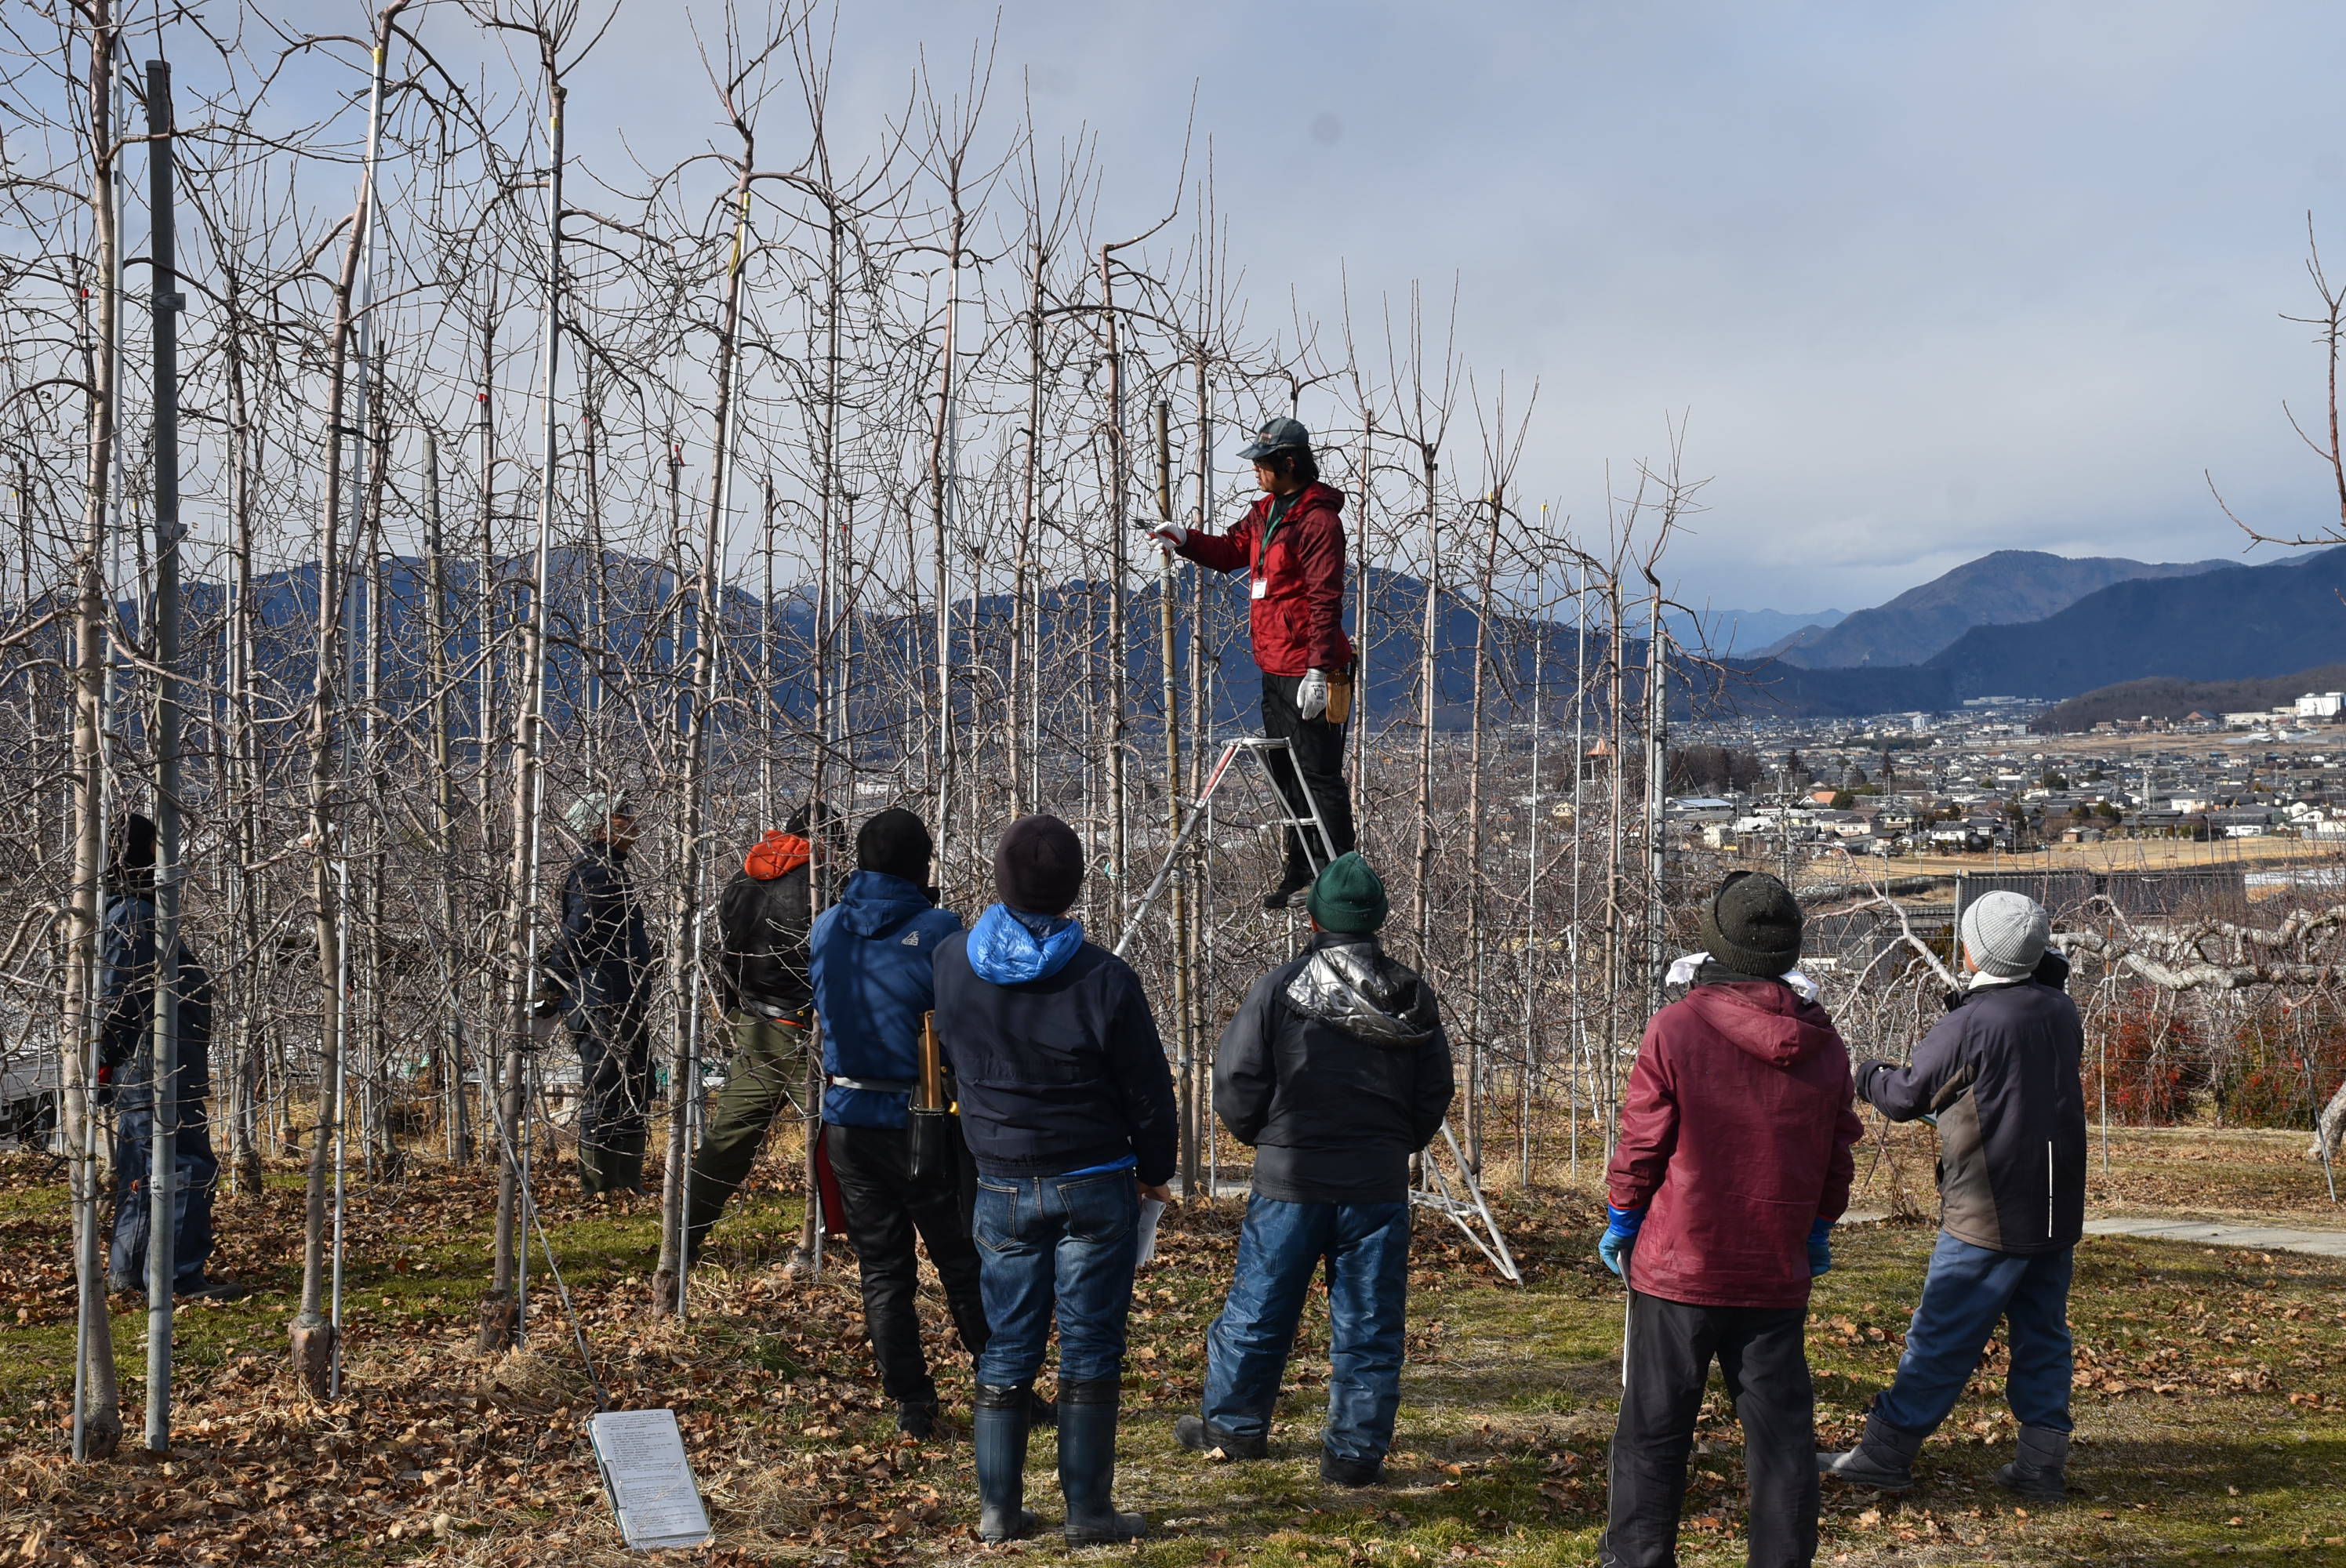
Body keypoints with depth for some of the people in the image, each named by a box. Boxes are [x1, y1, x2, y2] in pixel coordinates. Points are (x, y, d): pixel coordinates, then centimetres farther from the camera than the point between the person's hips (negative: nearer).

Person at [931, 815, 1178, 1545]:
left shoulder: (953, 962, -4)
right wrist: (1154, 1171, 10)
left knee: (1008, 1346, 11)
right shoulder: (1105, 980, -15)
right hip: (1095, 1184, -3)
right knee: (1090, 1347, 4)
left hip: (1002, 1186, 3)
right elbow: (1148, 1091, -6)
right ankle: (1088, 1511, 9)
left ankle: (998, 1508, 15)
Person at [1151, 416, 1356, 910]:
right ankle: (1301, 875, 24)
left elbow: (1325, 600, -19)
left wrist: (1318, 669, -24)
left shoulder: (1318, 520, -15)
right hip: (1274, 670, 10)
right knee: (1286, 776, 15)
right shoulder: (1265, 512, 14)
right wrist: (1185, 539, 8)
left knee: (1318, 777, -7)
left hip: (1308, 673, -10)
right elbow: (1231, 552, 27)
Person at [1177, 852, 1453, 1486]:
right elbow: (1435, 1095, 6)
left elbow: (1236, 1084, -5)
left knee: (1258, 1309, 13)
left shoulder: (1278, 989, -7)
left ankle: (1232, 1426, 26)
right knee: (1369, 1326, 7)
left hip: (1289, 1179, -1)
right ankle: (1356, 1452, 10)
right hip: (1380, 1187, 2)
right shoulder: (1413, 998, 2)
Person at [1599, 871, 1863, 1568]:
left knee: (1655, 1429, 7)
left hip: (1679, 1267, -3)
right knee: (1781, 1430, 9)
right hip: (1776, 1274, 3)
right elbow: (1837, 1155, 10)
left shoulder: (1675, 1028, -12)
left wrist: (1621, 1220, 8)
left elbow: (1643, 1142, -7)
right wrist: (1818, 1230, 25)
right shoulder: (1825, 1046, 1)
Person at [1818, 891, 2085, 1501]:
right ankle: (2042, 1462, 14)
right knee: (2042, 1334, 12)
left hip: (1989, 1215, -7)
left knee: (1941, 1337, 0)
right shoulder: (2061, 1013, 3)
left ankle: (1886, 1452, 6)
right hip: (2058, 1209, 7)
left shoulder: (1968, 1025, -17)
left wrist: (1870, 1077, 16)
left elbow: (1906, 1096, -5)